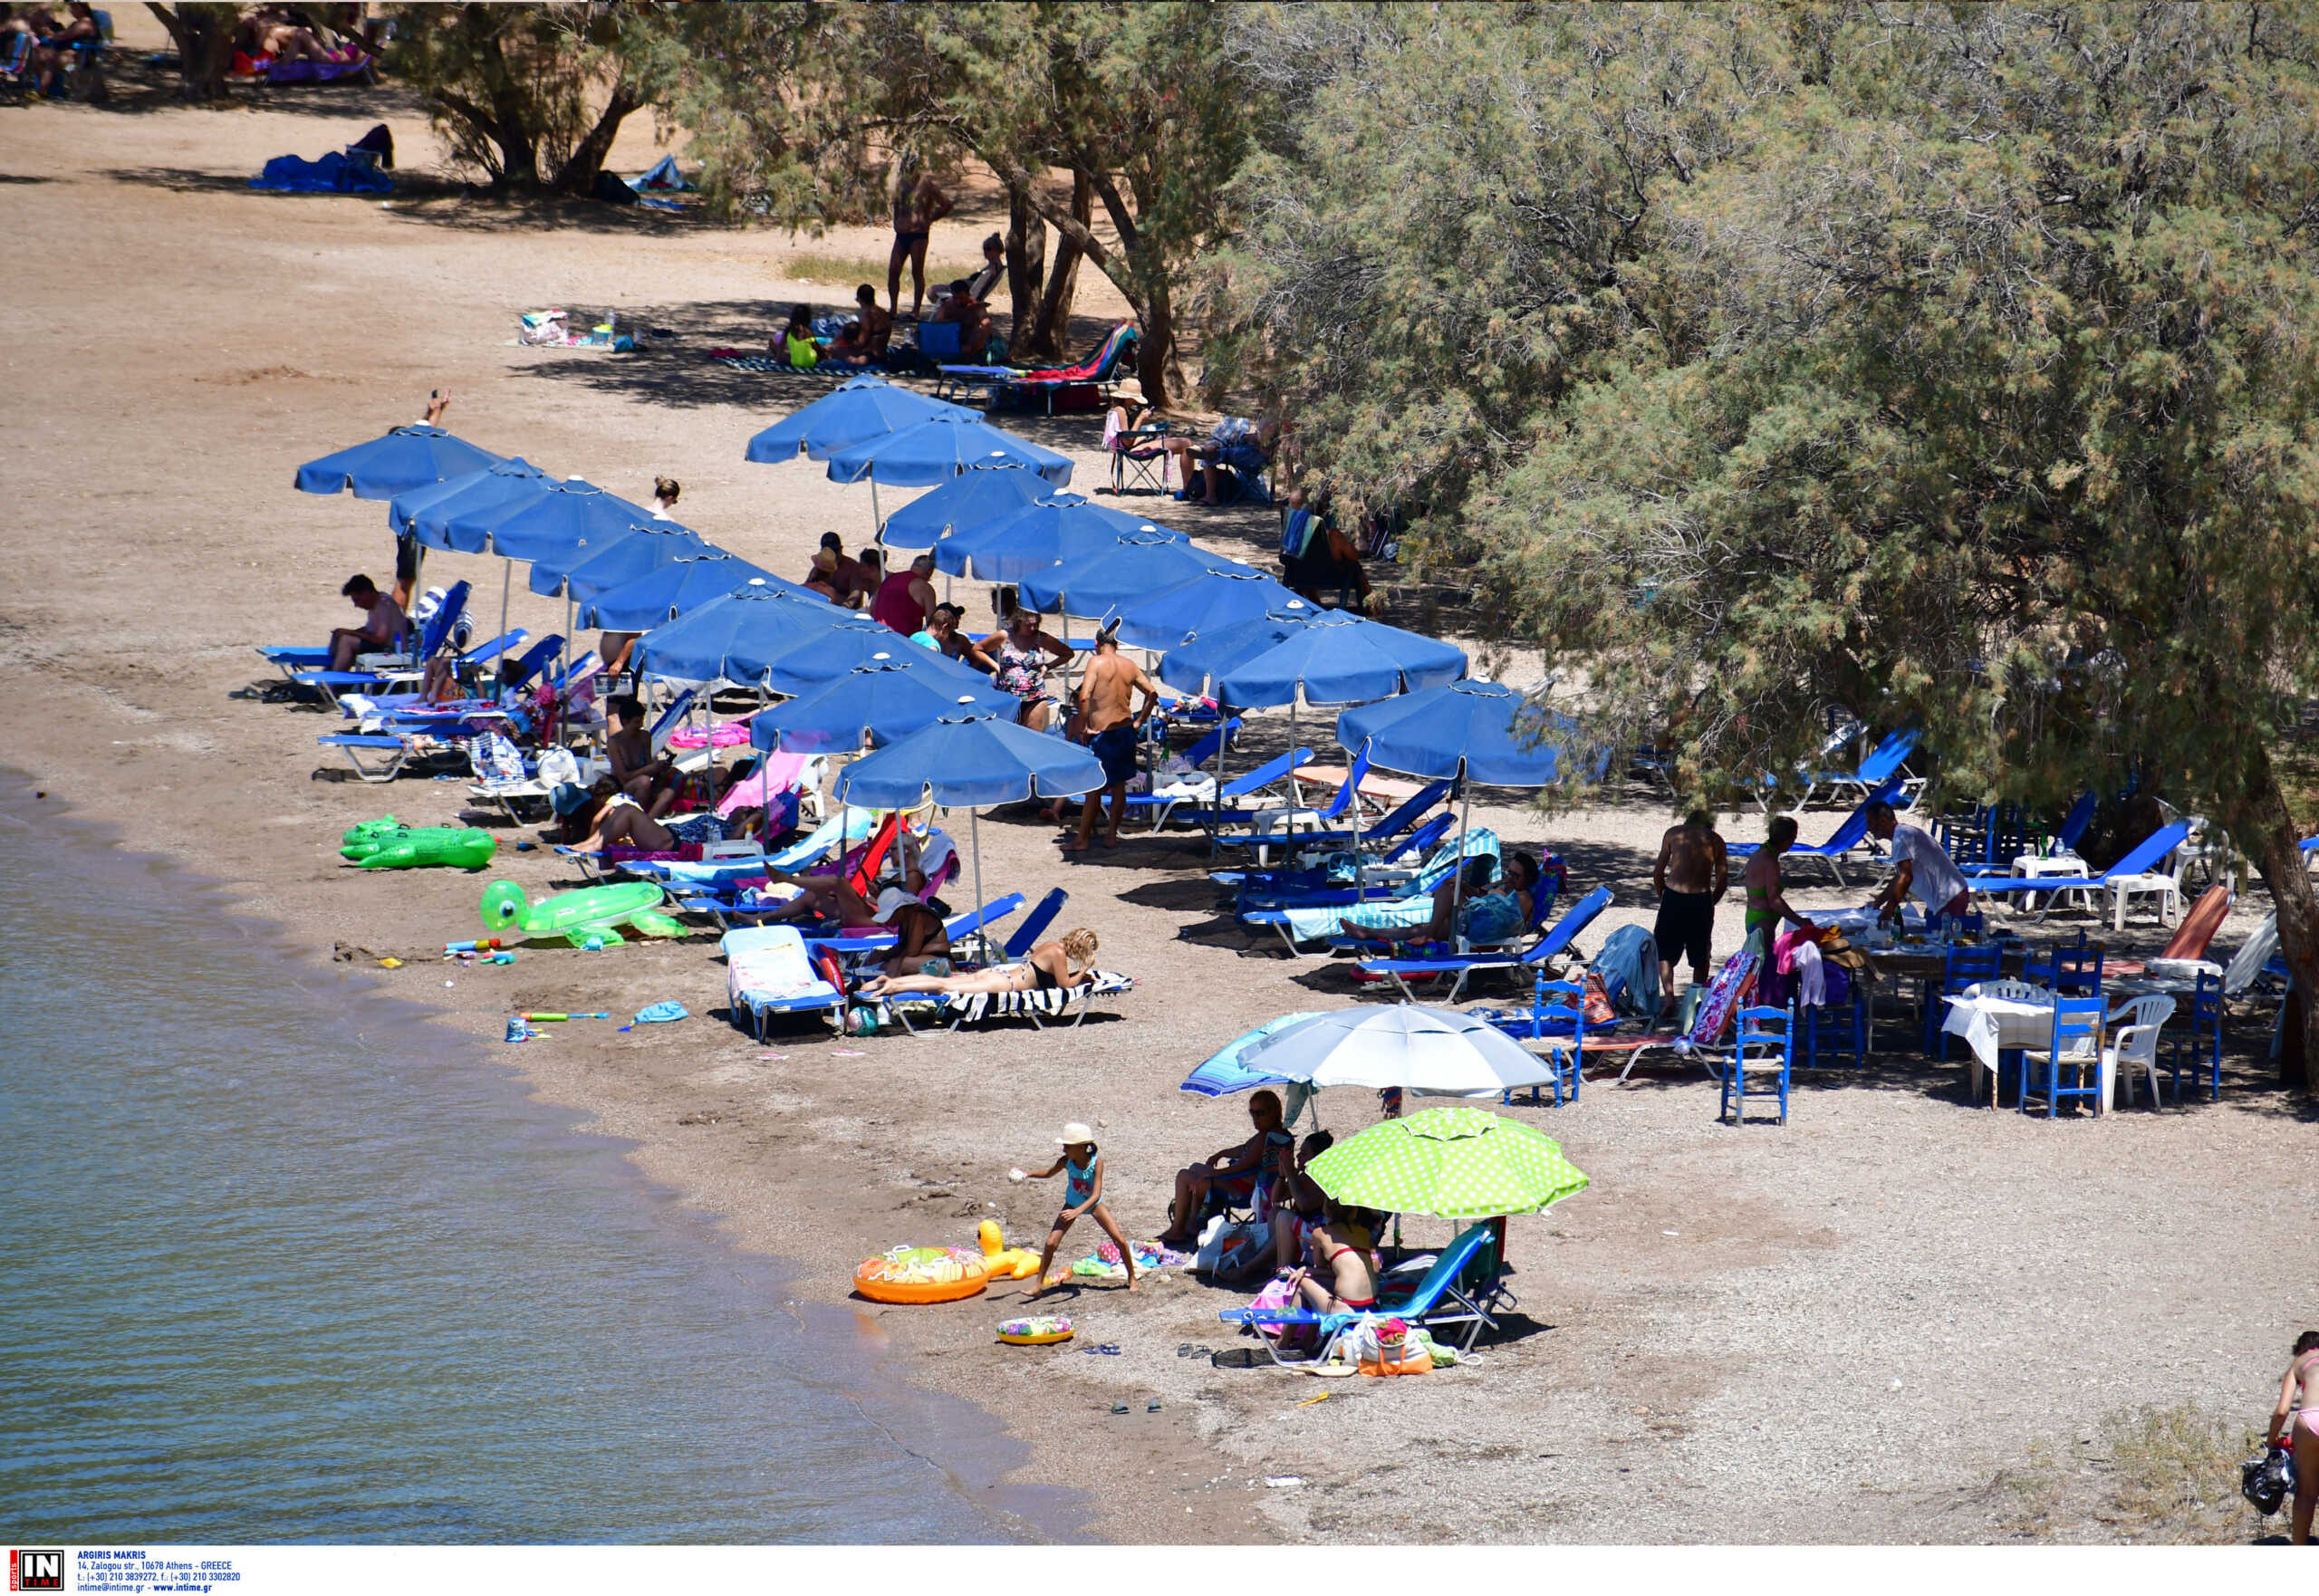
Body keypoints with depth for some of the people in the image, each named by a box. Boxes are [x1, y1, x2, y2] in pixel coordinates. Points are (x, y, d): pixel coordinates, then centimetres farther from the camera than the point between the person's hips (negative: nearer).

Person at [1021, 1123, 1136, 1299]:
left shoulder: (1096, 1161, -32)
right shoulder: (1066, 1161, -23)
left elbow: (1096, 1195, -36)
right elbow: (1049, 1174, 0)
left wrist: (1077, 1212, -49)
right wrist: (1028, 1175, -17)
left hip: (1093, 1204, -2)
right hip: (1073, 1204, 2)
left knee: (1120, 1240, -7)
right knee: (1051, 1243, -11)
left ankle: (1132, 1278, 15)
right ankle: (1039, 1286, -1)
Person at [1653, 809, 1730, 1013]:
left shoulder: (1673, 833, 10)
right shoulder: (1715, 840, 10)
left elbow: (1658, 871, 9)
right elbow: (1723, 879, 7)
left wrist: (1662, 897, 20)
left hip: (1673, 897, -1)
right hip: (1702, 899, 1)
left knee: (1665, 950, 10)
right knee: (1700, 954, 15)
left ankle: (1668, 995, -7)